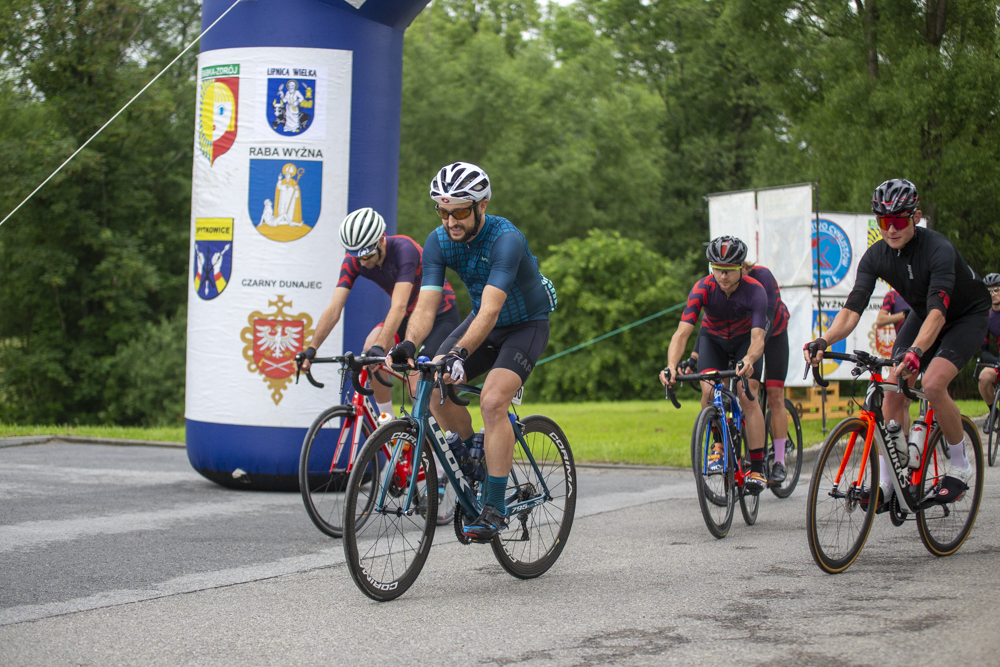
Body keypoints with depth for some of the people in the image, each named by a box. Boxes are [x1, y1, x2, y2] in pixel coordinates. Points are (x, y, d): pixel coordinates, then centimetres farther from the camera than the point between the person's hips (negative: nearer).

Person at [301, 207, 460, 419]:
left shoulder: (404, 249, -33)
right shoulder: (354, 260, -16)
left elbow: (399, 306, -42)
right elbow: (334, 309, -20)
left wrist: (380, 348, -53)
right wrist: (311, 349, -31)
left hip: (441, 312, -6)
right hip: (409, 313, 6)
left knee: (419, 385, -20)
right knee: (370, 348, -21)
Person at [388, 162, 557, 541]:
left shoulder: (506, 240, -33)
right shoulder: (438, 242, -15)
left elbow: (490, 310, -42)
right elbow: (426, 305, -22)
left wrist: (460, 353, -56)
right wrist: (408, 345, -42)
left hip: (526, 324, -6)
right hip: (482, 321, 6)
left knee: (493, 401, -26)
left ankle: (495, 508, -18)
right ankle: (469, 452, 10)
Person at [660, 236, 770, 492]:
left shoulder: (755, 291, -32)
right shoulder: (703, 288, -30)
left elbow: (758, 338, -42)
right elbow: (682, 332, -37)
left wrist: (748, 361, -64)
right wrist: (671, 366, -54)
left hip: (745, 340, -2)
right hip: (713, 339, 2)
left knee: (747, 396, -18)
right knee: (709, 389, -24)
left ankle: (757, 469, -12)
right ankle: (719, 445, -2)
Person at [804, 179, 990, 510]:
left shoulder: (938, 248, -33)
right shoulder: (876, 255, -17)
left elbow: (938, 310, -44)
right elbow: (853, 308, -24)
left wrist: (916, 352, -61)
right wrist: (824, 341, -43)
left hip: (967, 316, -6)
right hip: (922, 315, 6)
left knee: (933, 384, -26)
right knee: (892, 389, -10)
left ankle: (960, 466, -5)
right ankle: (886, 483, -2)